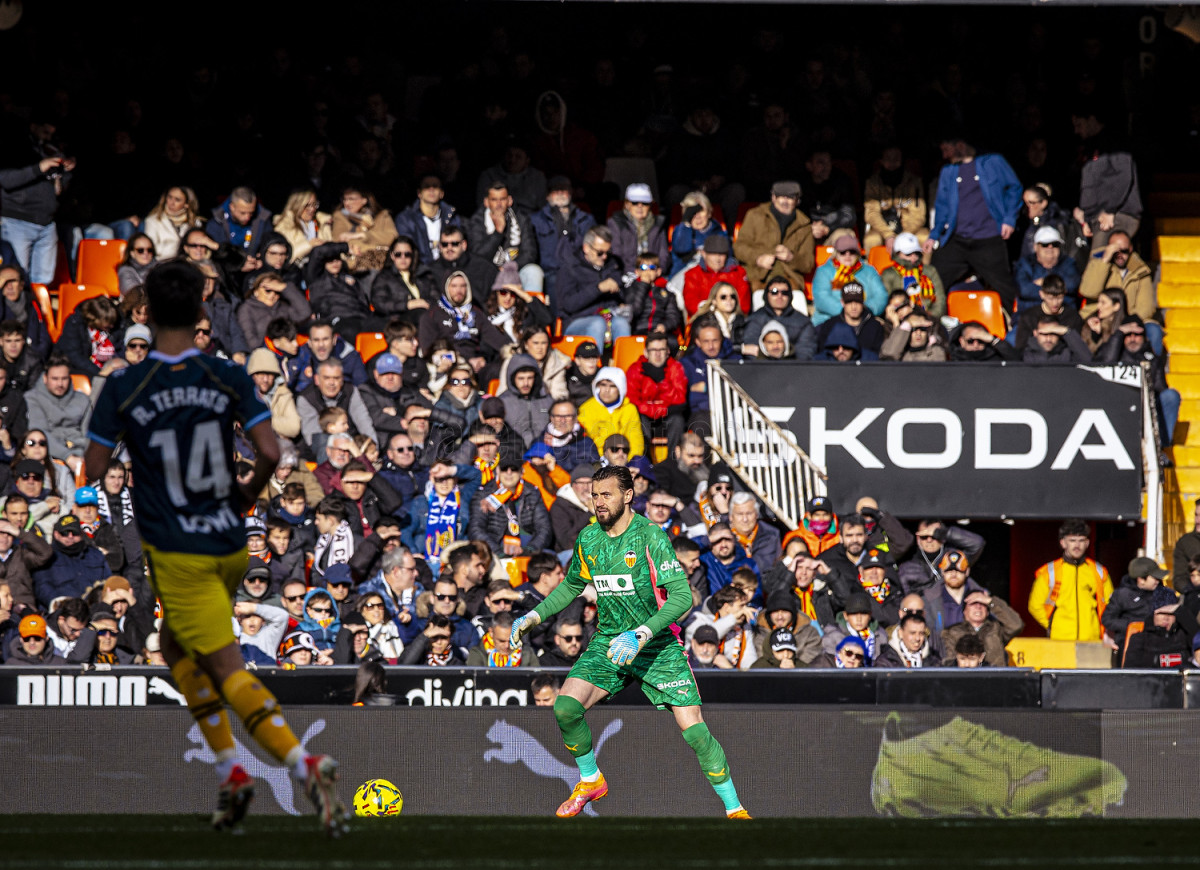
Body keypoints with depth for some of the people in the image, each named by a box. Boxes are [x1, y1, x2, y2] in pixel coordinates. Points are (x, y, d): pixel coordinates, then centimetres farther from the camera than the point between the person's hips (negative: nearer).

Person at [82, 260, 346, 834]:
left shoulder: (123, 388, -10)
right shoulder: (230, 379, -4)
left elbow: (93, 469, -5)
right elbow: (269, 452, -10)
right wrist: (249, 493, 11)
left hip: (178, 557, -5)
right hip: (231, 547, 5)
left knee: (229, 671, -6)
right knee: (176, 645, 25)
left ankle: (305, 765, -26)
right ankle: (228, 770, 17)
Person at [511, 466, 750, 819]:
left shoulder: (650, 536, -16)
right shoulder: (588, 539, 1)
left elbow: (682, 595, -22)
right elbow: (571, 586, 21)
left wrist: (641, 634, -32)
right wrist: (535, 616, 9)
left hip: (657, 645, -4)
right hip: (608, 643, 4)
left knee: (694, 731, -13)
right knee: (565, 706, -18)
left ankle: (734, 808, 3)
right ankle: (590, 780, 7)